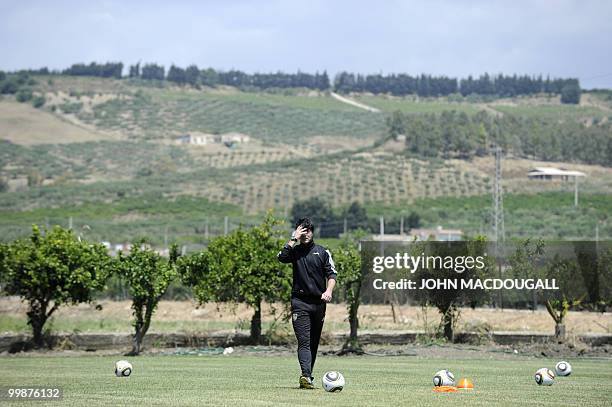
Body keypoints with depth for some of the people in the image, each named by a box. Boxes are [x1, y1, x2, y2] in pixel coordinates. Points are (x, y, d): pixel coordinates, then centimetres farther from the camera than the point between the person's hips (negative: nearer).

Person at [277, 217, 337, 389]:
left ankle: (308, 376, 17)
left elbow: (332, 274, 5)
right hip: (300, 302, -2)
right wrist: (294, 239, -12)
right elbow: (281, 257, -13)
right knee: (304, 341, -14)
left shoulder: (322, 252, 9)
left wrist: (329, 291, -12)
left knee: (314, 342, 8)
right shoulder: (294, 251, 7)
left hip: (319, 302, 2)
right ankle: (306, 376, -26)